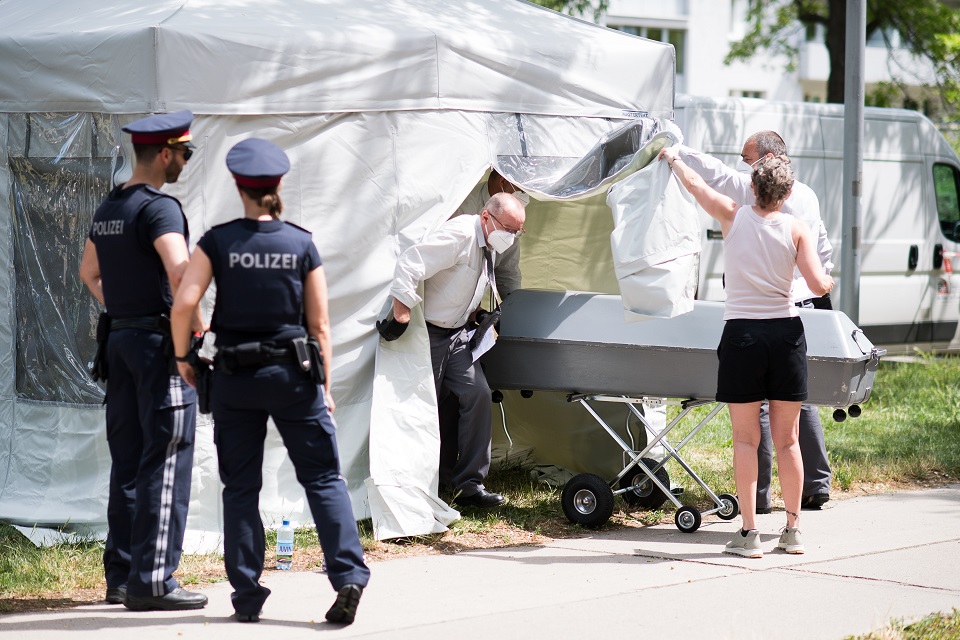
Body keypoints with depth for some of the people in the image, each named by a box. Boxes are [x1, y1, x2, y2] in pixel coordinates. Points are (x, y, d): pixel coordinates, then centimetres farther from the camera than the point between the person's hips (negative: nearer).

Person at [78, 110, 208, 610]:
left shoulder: (108, 208, 13)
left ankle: (120, 575, 16)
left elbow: (89, 273, 27)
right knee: (165, 465, -5)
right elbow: (179, 269, -29)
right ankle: (152, 582, -6)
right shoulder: (159, 207, -14)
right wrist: (195, 321, -15)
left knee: (127, 464, 12)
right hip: (160, 342, -9)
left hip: (118, 340, 9)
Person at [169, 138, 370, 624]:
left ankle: (246, 595, 8)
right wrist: (324, 386, 9)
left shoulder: (217, 242, -3)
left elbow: (184, 302, -11)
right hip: (293, 373, 0)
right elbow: (319, 324, 1)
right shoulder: (302, 245, 0)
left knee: (240, 487, 8)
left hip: (234, 378, 0)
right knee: (323, 478, 4)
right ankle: (348, 576, -10)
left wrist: (182, 355, 5)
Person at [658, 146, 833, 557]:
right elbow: (818, 285, -6)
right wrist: (830, 282, 18)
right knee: (787, 440, 9)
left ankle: (749, 533, 0)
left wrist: (672, 158, 35)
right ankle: (792, 531, 14)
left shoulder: (733, 216, 1)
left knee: (746, 439, 3)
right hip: (786, 333, 1)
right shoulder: (796, 230, 0)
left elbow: (694, 183, 16)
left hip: (742, 333, -1)